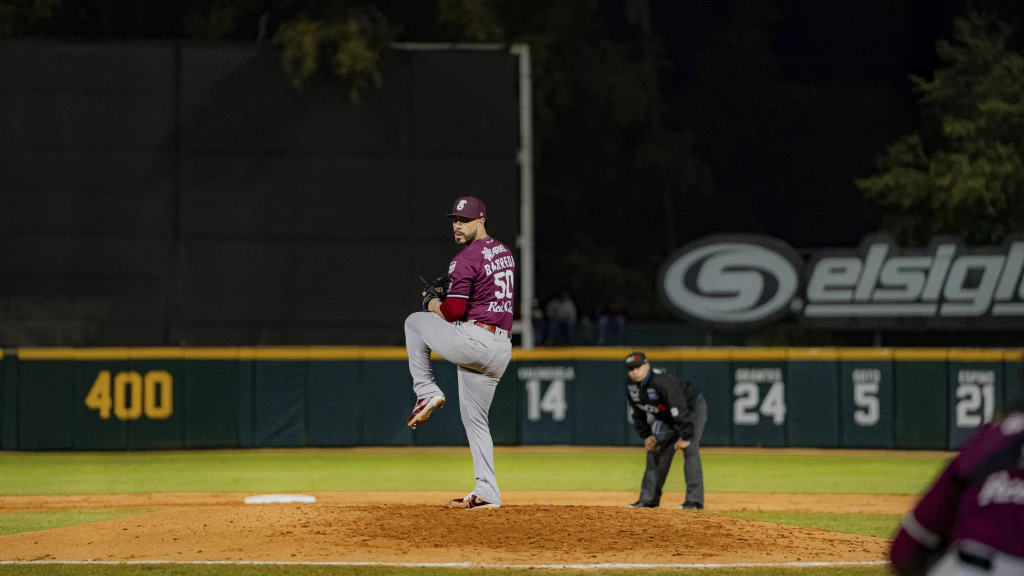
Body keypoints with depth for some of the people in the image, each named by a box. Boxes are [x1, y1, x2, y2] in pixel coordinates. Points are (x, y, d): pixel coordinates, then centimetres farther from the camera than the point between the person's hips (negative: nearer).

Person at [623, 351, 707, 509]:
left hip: (693, 409, -8)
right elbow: (637, 413, 5)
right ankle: (648, 498, 15)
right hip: (666, 417, 8)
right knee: (656, 451, 7)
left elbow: (680, 411, -35)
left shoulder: (662, 382, -35)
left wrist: (685, 437, -34)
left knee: (690, 450, -20)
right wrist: (646, 435, 0)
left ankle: (695, 500, -23)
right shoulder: (631, 386, -10)